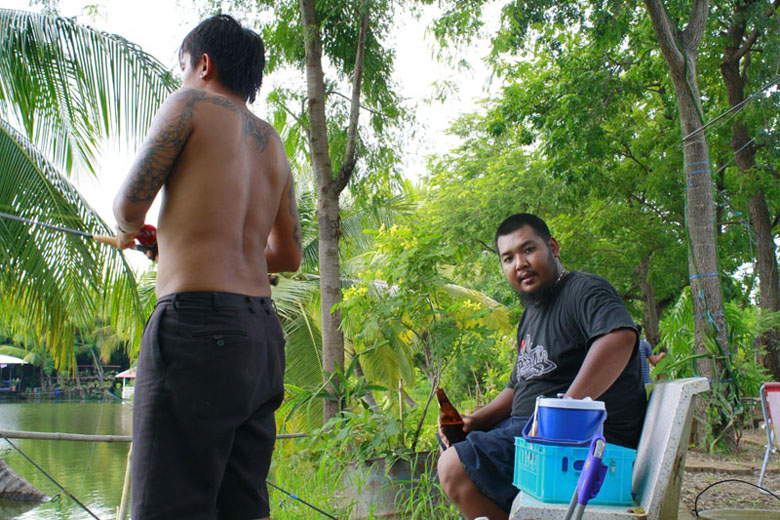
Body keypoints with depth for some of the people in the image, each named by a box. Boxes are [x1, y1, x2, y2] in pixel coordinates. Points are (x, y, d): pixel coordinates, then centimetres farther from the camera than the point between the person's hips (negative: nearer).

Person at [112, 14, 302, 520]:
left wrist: (128, 231, 26)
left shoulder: (190, 104, 3)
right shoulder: (274, 146, 21)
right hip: (263, 333, 8)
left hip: (198, 319, -7)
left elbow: (130, 205, 3)